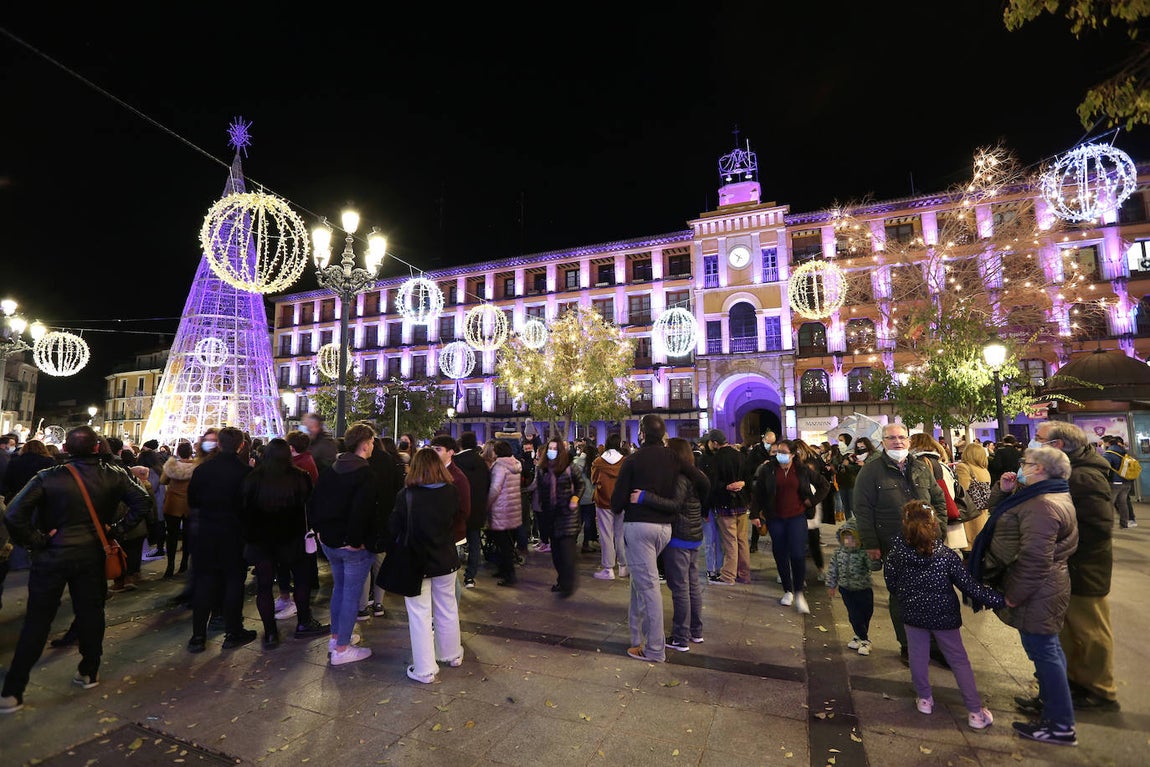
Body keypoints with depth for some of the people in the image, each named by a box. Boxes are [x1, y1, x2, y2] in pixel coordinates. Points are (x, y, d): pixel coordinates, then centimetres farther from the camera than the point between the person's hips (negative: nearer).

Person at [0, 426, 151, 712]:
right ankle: (89, 672, 27)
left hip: (52, 556, -1)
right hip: (93, 555, 2)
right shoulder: (114, 475, -8)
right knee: (90, 613, 15)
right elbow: (142, 502, -11)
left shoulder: (48, 477, -14)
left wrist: (34, 541, -9)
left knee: (37, 621, 9)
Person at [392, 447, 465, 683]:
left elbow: (395, 529, -10)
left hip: (416, 563, -3)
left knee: (420, 615, 10)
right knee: (447, 609, 21)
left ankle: (424, 669, 19)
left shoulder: (406, 495, -19)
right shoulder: (452, 492, -11)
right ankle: (452, 655, 38)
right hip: (446, 561, 3)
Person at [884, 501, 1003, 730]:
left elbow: (889, 578, -4)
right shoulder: (947, 556, -22)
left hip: (913, 614, 1)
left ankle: (924, 699, 30)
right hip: (944, 616, -1)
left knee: (918, 655, 17)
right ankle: (975, 711, 23)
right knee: (959, 661, 15)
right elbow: (970, 587, -17)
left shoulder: (897, 552, -18)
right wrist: (999, 600, -6)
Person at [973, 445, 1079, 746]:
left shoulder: (1042, 506, -25)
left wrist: (1015, 595, -19)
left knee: (1044, 652, 2)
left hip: (1036, 594, -11)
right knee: (1049, 649, 22)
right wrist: (1004, 490, -1)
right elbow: (999, 508, 19)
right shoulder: (1040, 495, 8)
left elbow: (1035, 559, -27)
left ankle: (1061, 726, 15)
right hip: (1046, 588, 11)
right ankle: (1054, 702, 38)